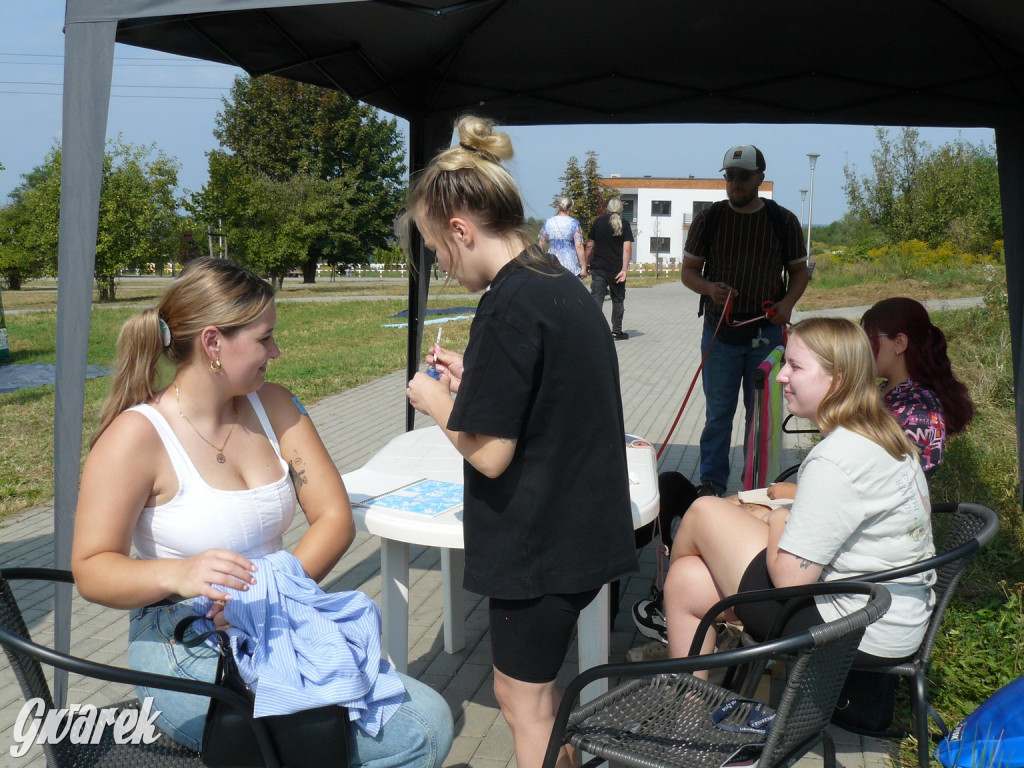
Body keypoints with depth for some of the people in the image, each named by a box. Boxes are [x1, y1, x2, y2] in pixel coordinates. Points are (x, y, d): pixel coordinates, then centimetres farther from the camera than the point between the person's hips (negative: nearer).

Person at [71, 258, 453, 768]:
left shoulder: (272, 405, 6)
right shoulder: (136, 435, -11)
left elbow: (335, 518, 1)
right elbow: (91, 570, -11)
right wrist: (177, 574, -32)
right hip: (188, 654, -6)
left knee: (430, 720, -12)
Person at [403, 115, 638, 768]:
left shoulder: (509, 305, -21)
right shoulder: (565, 285, 6)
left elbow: (490, 453, -21)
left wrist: (436, 402, -5)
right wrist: (473, 379, 11)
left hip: (539, 542, -9)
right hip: (584, 530, 9)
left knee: (526, 703, 10)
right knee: (530, 689, 23)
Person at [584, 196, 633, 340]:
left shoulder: (598, 222, 5)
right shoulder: (624, 224, 0)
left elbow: (589, 246, 6)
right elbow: (627, 249, -10)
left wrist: (586, 265, 15)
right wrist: (624, 270, -13)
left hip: (598, 267, 1)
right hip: (616, 268, -1)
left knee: (596, 299, -2)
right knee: (618, 300, 13)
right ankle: (616, 331, 19)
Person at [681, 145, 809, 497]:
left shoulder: (783, 221, 3)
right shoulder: (708, 219, 1)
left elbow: (799, 271, 10)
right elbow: (688, 270, 5)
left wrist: (788, 302, -10)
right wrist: (709, 288, -17)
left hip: (767, 332, 1)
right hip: (720, 331, 0)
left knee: (762, 411, 8)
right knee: (718, 411, 5)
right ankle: (711, 483, 15)